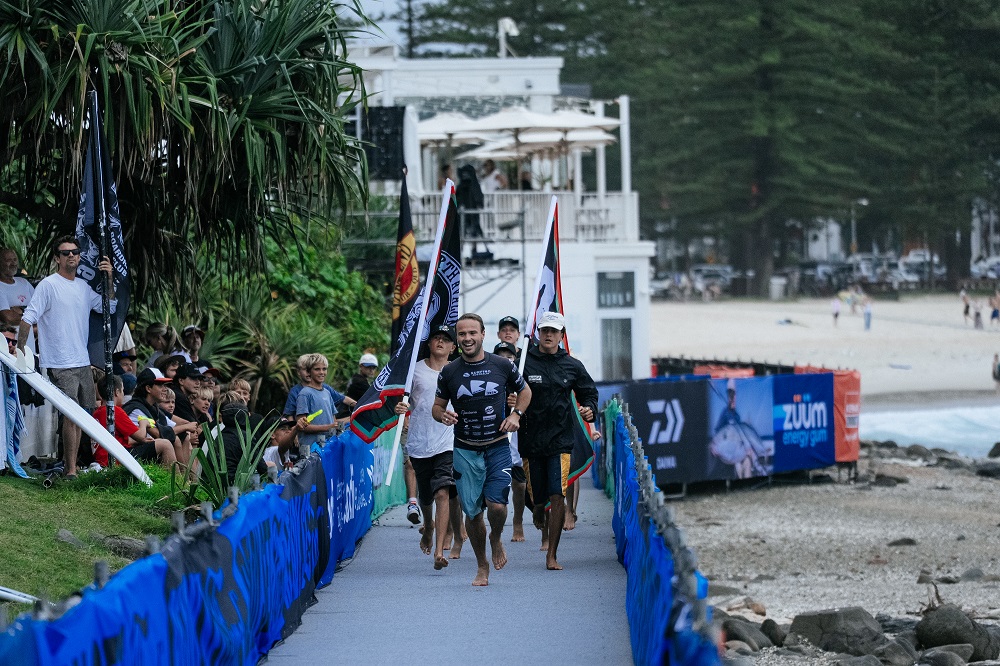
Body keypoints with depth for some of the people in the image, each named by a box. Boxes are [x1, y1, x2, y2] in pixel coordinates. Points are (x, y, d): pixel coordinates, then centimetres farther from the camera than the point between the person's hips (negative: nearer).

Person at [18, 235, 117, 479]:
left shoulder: (83, 287, 13)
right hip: (61, 365, -7)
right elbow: (28, 318, -9)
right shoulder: (48, 285, -7)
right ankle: (70, 469, -12)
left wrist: (109, 279, 8)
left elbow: (109, 307, 21)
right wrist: (20, 350, -15)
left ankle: (71, 464, 17)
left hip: (82, 362, 7)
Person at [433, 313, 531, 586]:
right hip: (465, 451, 1)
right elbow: (437, 407, 10)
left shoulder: (502, 366, -1)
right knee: (472, 512, 2)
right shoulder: (449, 372, 0)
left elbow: (524, 391, 16)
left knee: (496, 504, -15)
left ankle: (496, 539, 19)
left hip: (498, 448, -1)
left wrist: (516, 414, -2)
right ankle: (482, 566, 20)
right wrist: (443, 415, -14)